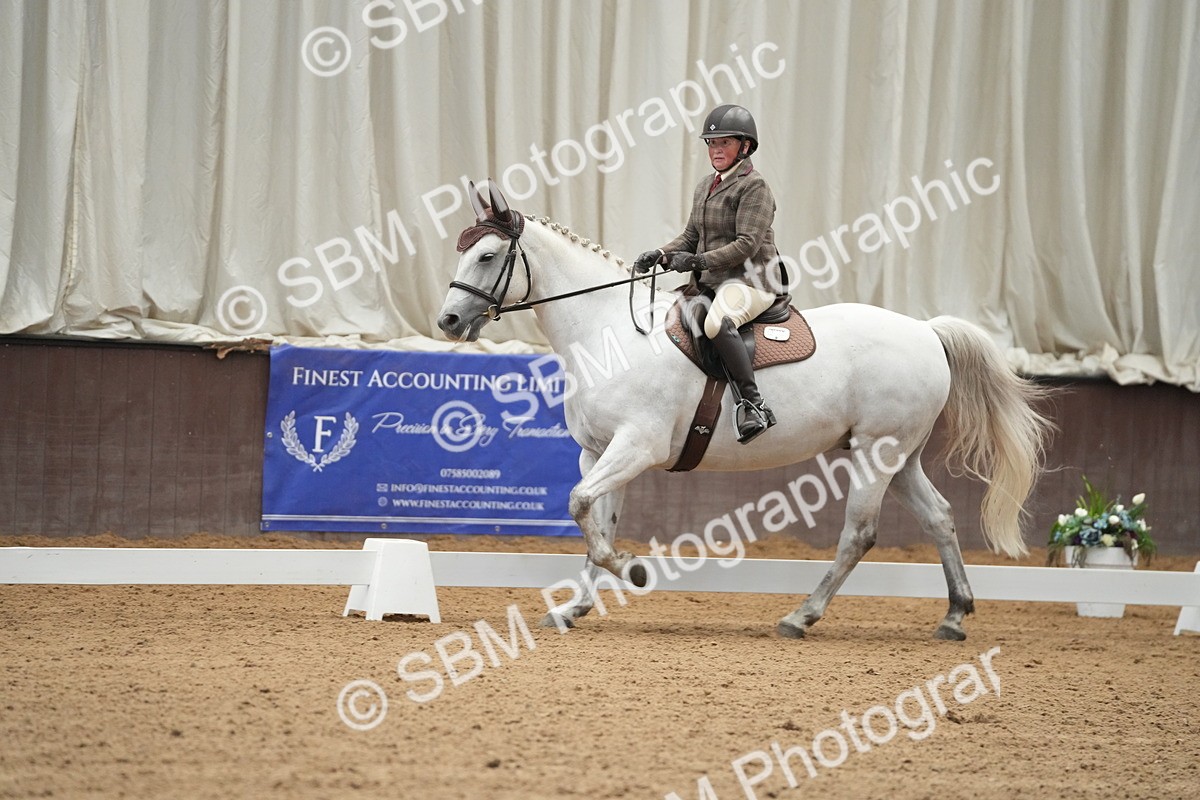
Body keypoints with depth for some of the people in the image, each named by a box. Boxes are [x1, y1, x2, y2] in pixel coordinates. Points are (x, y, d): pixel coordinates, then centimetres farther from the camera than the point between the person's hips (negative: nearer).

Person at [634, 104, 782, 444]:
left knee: (717, 323, -38)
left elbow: (748, 244, -17)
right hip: (710, 284, 10)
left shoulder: (754, 186, -8)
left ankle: (754, 404, -38)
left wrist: (699, 261, -24)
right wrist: (662, 255, -1)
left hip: (749, 279, -10)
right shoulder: (705, 187, 19)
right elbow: (691, 236, 20)